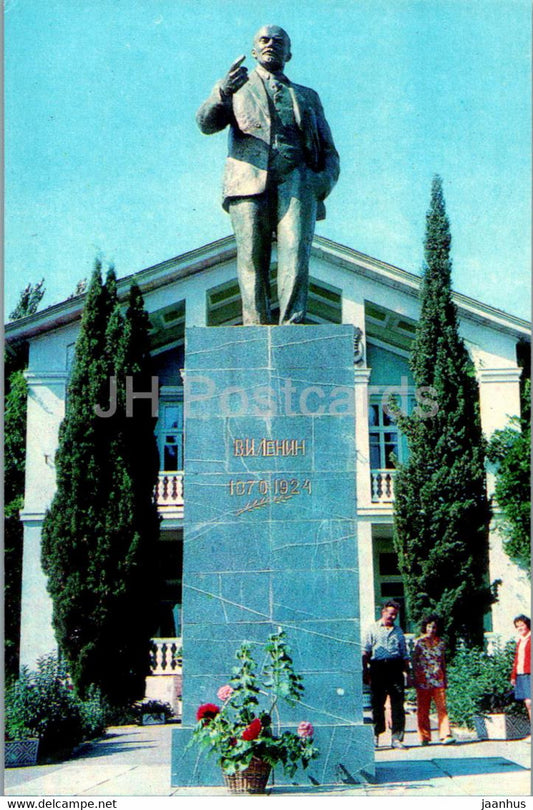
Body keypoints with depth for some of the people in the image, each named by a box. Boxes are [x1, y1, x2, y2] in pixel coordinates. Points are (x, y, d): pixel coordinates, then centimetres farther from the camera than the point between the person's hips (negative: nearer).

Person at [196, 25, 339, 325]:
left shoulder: (308, 96, 32)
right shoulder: (235, 87, 26)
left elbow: (329, 152, 25)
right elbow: (207, 123, 5)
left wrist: (325, 179, 1)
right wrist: (223, 92, -17)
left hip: (297, 180, 1)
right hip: (249, 182, -1)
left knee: (296, 254, -20)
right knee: (252, 260, -11)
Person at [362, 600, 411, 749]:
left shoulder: (398, 631, 18)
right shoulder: (373, 629, 9)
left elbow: (404, 654, 18)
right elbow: (365, 651, 5)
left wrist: (408, 672, 10)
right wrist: (365, 670, -4)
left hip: (395, 667, 2)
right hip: (378, 667, -2)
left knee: (397, 704, -2)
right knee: (377, 703, 3)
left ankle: (397, 738, 1)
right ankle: (376, 735, 14)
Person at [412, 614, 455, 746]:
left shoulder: (440, 643, 12)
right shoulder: (418, 642, 3)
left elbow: (443, 662, 17)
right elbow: (414, 662, 3)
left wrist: (445, 679, 14)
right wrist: (415, 679, -3)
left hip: (438, 679, 2)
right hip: (423, 680, -2)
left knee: (442, 707, -8)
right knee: (423, 710, 2)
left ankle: (445, 735, -10)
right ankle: (424, 737, 10)